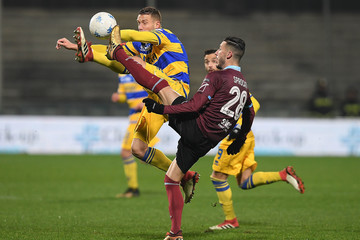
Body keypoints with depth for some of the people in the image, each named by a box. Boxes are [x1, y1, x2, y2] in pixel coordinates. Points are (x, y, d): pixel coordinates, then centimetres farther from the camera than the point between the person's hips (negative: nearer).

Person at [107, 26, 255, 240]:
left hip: (194, 127, -7)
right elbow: (250, 114, 27)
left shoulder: (217, 77, -11)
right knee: (171, 180, 18)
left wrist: (162, 108, -15)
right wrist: (240, 140, 38)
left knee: (160, 86, 1)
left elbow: (195, 105, -19)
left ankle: (118, 51, 8)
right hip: (204, 143, 7)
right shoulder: (244, 86, 14)